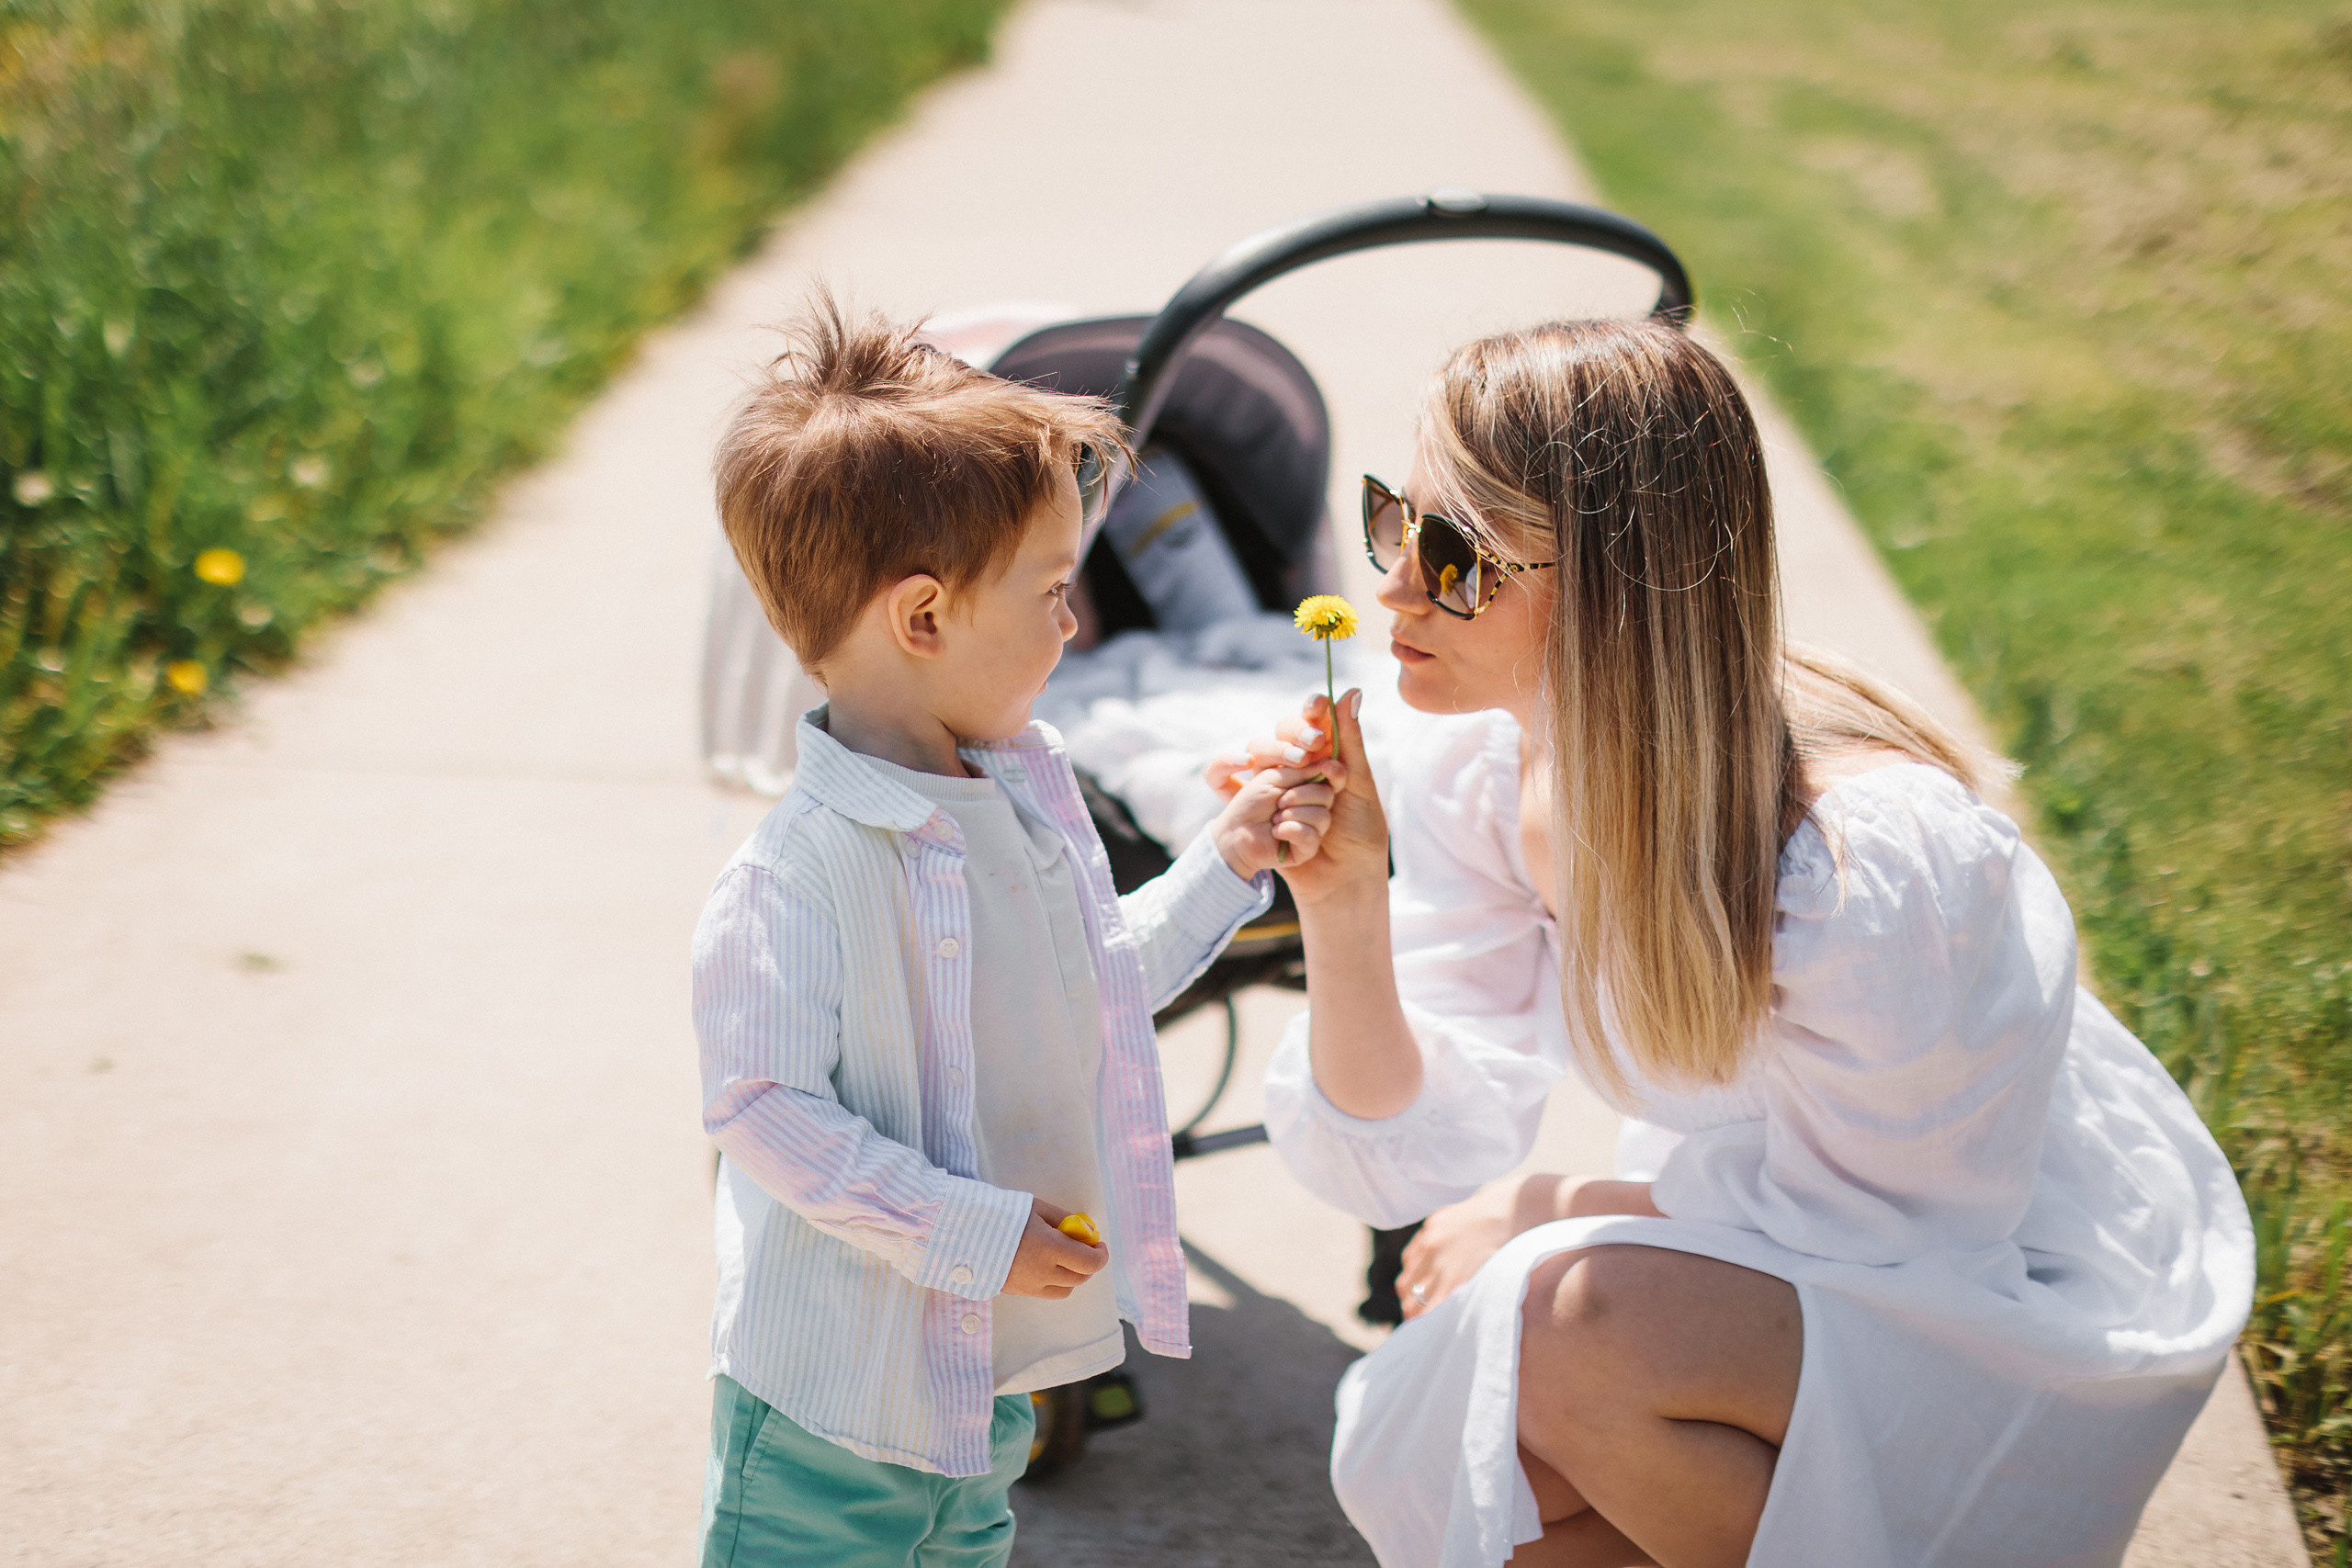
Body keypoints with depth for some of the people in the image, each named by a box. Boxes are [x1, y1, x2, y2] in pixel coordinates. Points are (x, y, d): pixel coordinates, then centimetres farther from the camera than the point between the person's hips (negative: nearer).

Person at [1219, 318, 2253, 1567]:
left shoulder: (1866, 858, -33)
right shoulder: (1473, 768, -12)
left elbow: (1869, 1213, -19)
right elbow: (1415, 1155, -10)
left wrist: (1556, 1214, -10)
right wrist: (1341, 901, -25)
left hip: (2036, 1301, -6)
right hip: (1787, 1248, 6)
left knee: (1574, 1329, -29)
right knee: (1410, 1452, -9)